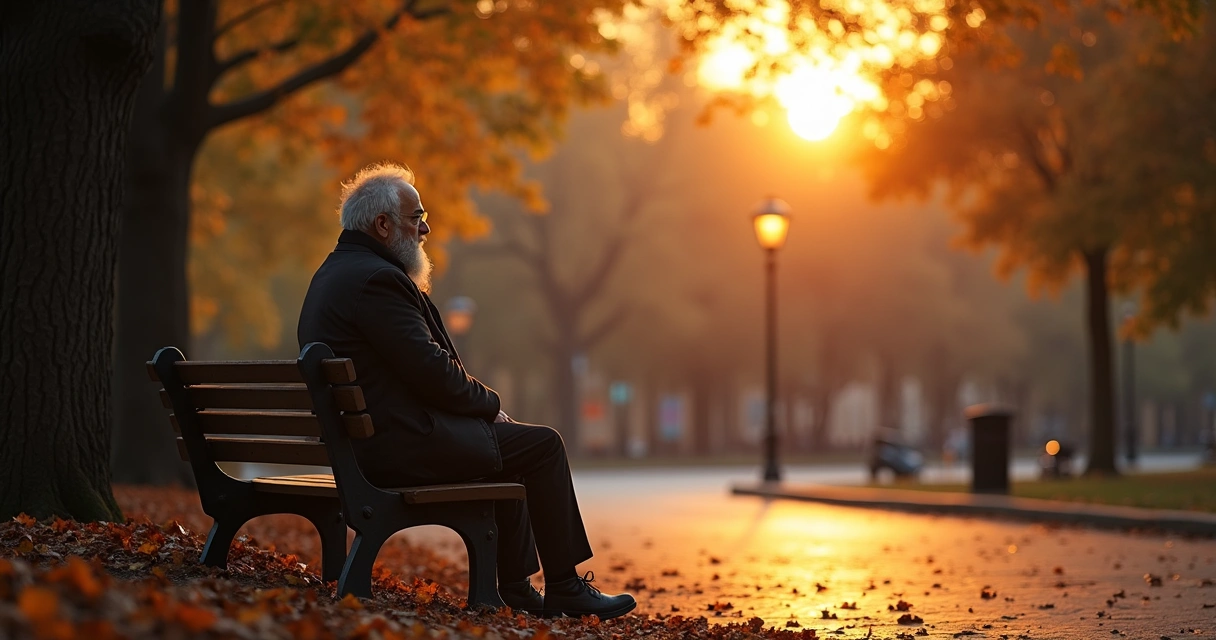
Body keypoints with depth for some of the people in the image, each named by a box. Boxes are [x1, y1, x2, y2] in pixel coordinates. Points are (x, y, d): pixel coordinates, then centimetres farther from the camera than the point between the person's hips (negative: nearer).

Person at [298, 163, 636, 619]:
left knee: (512, 445, 24)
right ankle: (564, 589, 5)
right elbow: (431, 370, -20)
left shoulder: (335, 273, 16)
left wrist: (481, 404, 9)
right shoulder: (375, 278, -18)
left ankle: (515, 587, 25)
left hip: (363, 440, 11)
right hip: (398, 444, -11)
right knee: (542, 444, -4)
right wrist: (489, 403, -3)